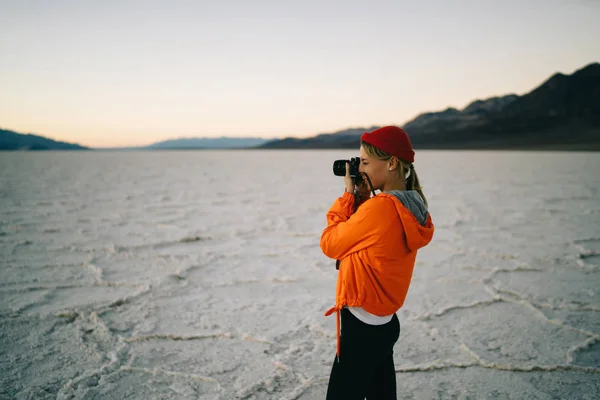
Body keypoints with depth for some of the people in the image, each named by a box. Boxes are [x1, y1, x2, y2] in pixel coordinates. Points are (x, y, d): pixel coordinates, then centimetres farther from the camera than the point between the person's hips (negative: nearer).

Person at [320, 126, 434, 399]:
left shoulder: (381, 207, -24)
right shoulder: (411, 206, 4)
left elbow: (330, 245, -14)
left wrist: (349, 195, -7)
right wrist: (361, 197, 4)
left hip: (361, 326, -9)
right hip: (385, 322, 9)